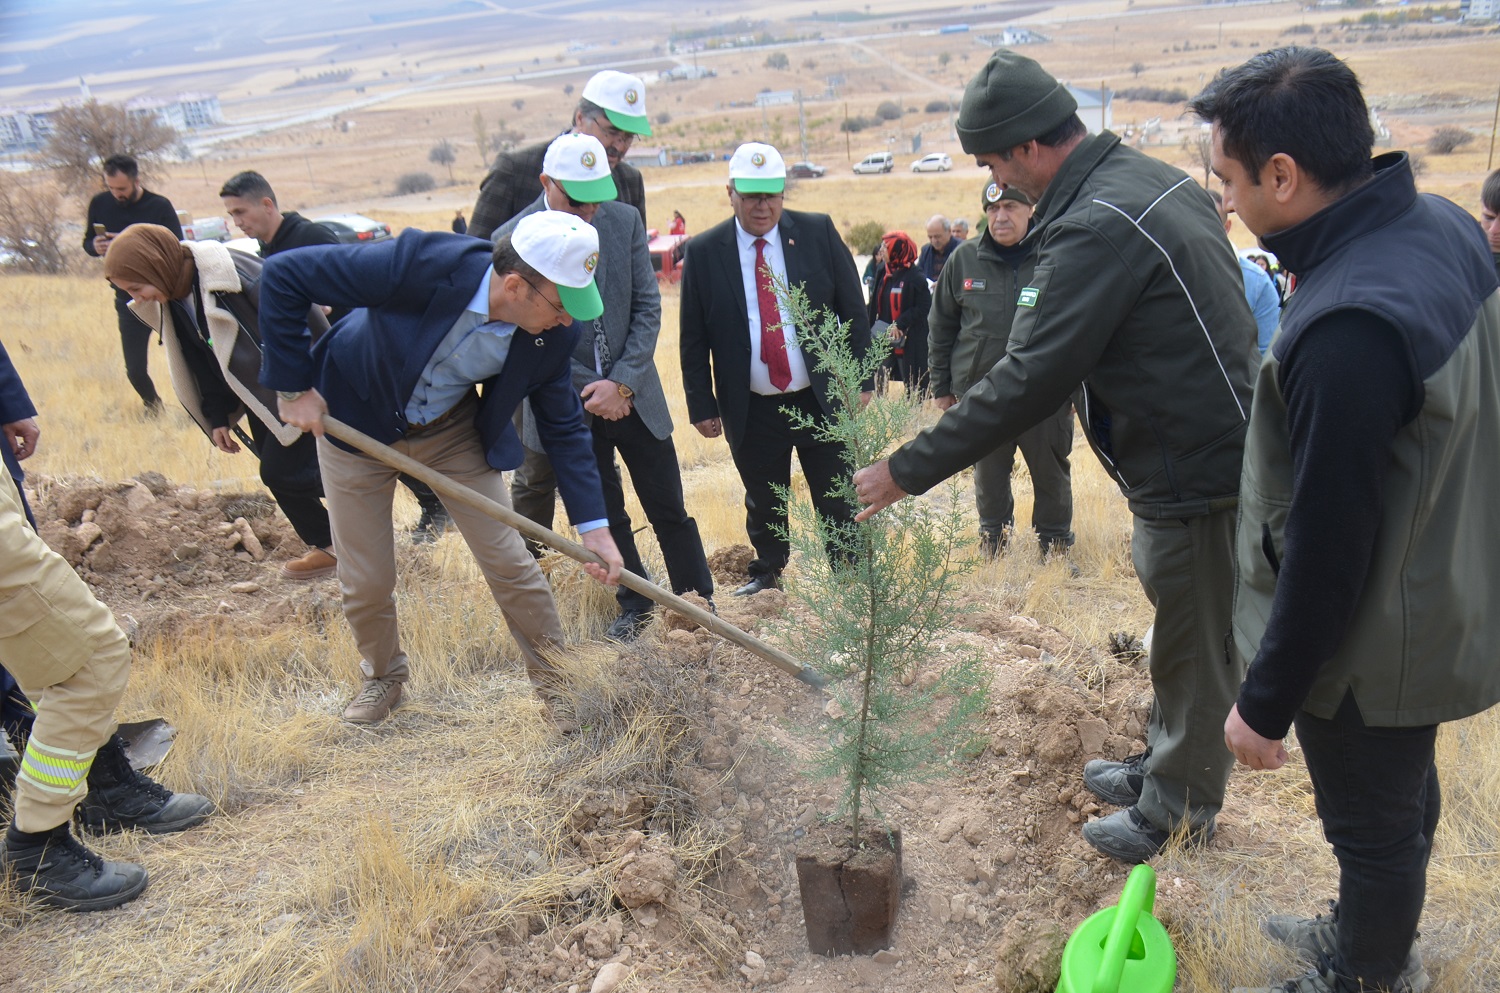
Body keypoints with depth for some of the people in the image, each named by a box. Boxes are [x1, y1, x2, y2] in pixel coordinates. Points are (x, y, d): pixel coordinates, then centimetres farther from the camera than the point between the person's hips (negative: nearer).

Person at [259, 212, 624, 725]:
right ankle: (383, 675, 36)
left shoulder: (553, 332, -23)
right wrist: (293, 386, -23)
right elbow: (282, 275, -27)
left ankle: (560, 683, 19)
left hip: (453, 430, 2)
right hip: (354, 422, -2)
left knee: (509, 562, -1)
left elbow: (563, 425, -7)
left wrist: (594, 525, -13)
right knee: (365, 581, 6)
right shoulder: (422, 264, -37)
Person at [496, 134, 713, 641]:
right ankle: (634, 607, 29)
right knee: (602, 515, 11)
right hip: (569, 404, -1)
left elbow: (648, 308, 0)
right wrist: (590, 390, -10)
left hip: (634, 393, 2)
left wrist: (622, 383, -10)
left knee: (669, 510, 8)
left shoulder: (625, 220, -1)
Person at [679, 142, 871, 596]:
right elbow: (693, 338, 2)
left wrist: (862, 380, -3)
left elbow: (854, 311, 3)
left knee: (839, 500, 7)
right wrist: (702, 405, -1)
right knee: (763, 504, 15)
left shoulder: (819, 232, 0)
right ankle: (766, 574, 35)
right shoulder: (704, 251, -1)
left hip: (822, 398, 0)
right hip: (751, 409, 0)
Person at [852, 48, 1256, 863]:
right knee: (1179, 629, 24)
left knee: (1194, 649, 8)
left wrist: (909, 469, -22)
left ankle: (1174, 811, 26)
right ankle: (1163, 765, 43)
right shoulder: (1151, 179, 8)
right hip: (1215, 450, 10)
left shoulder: (1096, 227, -24)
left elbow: (1031, 380, -27)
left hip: (1195, 475, -10)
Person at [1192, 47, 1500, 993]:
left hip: (1374, 650, -9)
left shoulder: (1349, 329, -36)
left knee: (1372, 825, 16)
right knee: (1407, 791, 29)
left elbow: (1326, 549, -29)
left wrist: (1267, 700, -16)